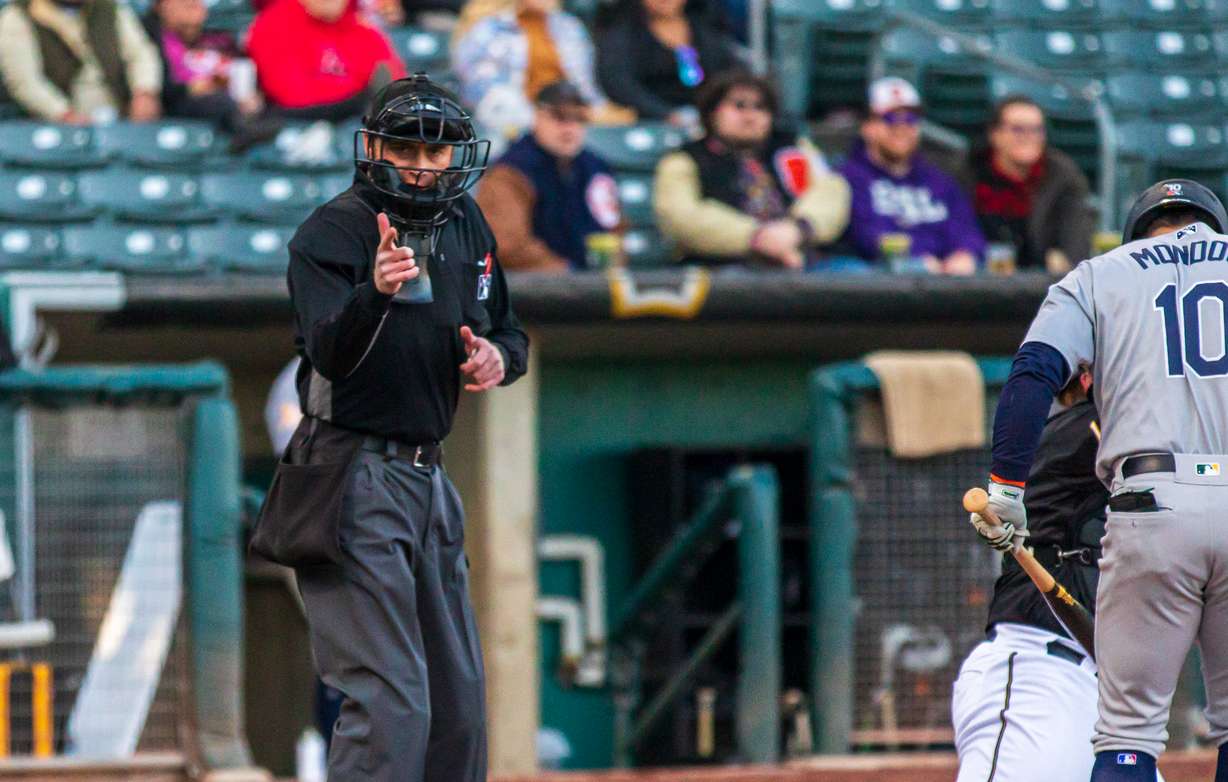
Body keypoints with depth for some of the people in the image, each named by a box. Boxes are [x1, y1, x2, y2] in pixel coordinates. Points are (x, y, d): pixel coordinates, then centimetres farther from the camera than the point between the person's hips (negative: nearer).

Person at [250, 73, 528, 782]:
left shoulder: (466, 225, 9)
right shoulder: (332, 232, -13)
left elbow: (510, 331, 21)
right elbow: (331, 354, -28)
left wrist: (499, 358, -3)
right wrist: (375, 291, -48)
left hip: (428, 476, 8)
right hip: (354, 477, -8)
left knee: (459, 697, 14)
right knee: (391, 703, -16)